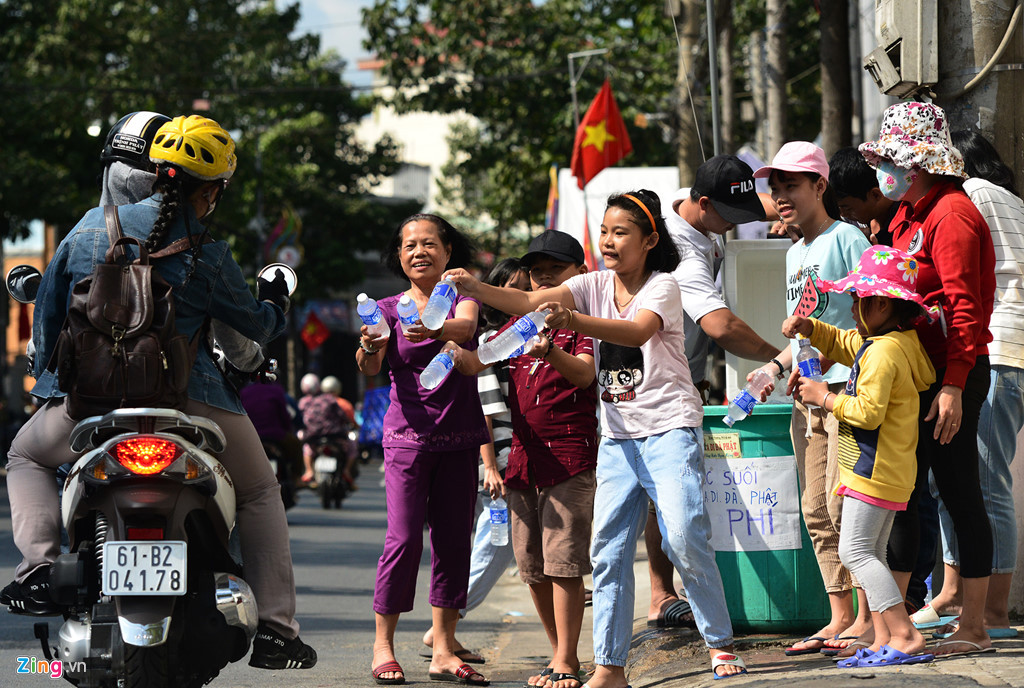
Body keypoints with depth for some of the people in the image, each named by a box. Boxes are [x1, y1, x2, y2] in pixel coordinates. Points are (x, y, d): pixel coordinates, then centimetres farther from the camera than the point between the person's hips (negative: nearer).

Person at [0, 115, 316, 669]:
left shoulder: (93, 226, 5)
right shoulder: (208, 255, -2)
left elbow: (47, 303, 12)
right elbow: (255, 324, 11)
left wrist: (45, 374, 26)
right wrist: (275, 304, 34)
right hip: (191, 400, -1)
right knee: (259, 494, 20)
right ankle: (275, 628, 10)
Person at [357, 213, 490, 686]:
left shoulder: (461, 296, 4)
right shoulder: (388, 309, 4)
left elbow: (466, 325, -21)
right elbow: (370, 369, -11)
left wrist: (436, 328, -44)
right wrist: (369, 349, -36)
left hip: (460, 437, 2)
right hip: (408, 434, -2)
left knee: (454, 538, 2)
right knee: (404, 538, -10)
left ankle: (443, 649, 6)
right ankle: (382, 644, -4)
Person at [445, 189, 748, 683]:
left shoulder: (662, 286, -7)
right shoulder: (594, 285, 7)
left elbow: (637, 331, -28)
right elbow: (533, 301, -7)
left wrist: (575, 321, -43)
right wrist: (476, 289, -24)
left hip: (670, 429, -5)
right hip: (618, 435, 5)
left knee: (685, 538, -13)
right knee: (608, 548, -1)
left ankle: (720, 643, 5)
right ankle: (609, 666, 2)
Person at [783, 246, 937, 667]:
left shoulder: (883, 353, -19)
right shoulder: (893, 342, 14)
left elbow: (868, 411, -26)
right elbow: (843, 343, 30)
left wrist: (826, 398, -12)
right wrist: (808, 328, 13)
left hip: (874, 469, -11)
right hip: (889, 471, 11)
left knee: (855, 551, -12)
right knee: (871, 553, 12)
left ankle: (905, 636, -18)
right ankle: (884, 639, 10)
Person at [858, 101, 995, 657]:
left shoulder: (951, 214, -13)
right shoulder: (908, 216, 17)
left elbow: (964, 308, -19)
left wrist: (952, 386, -23)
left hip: (953, 373, -10)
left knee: (959, 494, -3)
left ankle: (973, 627, 3)